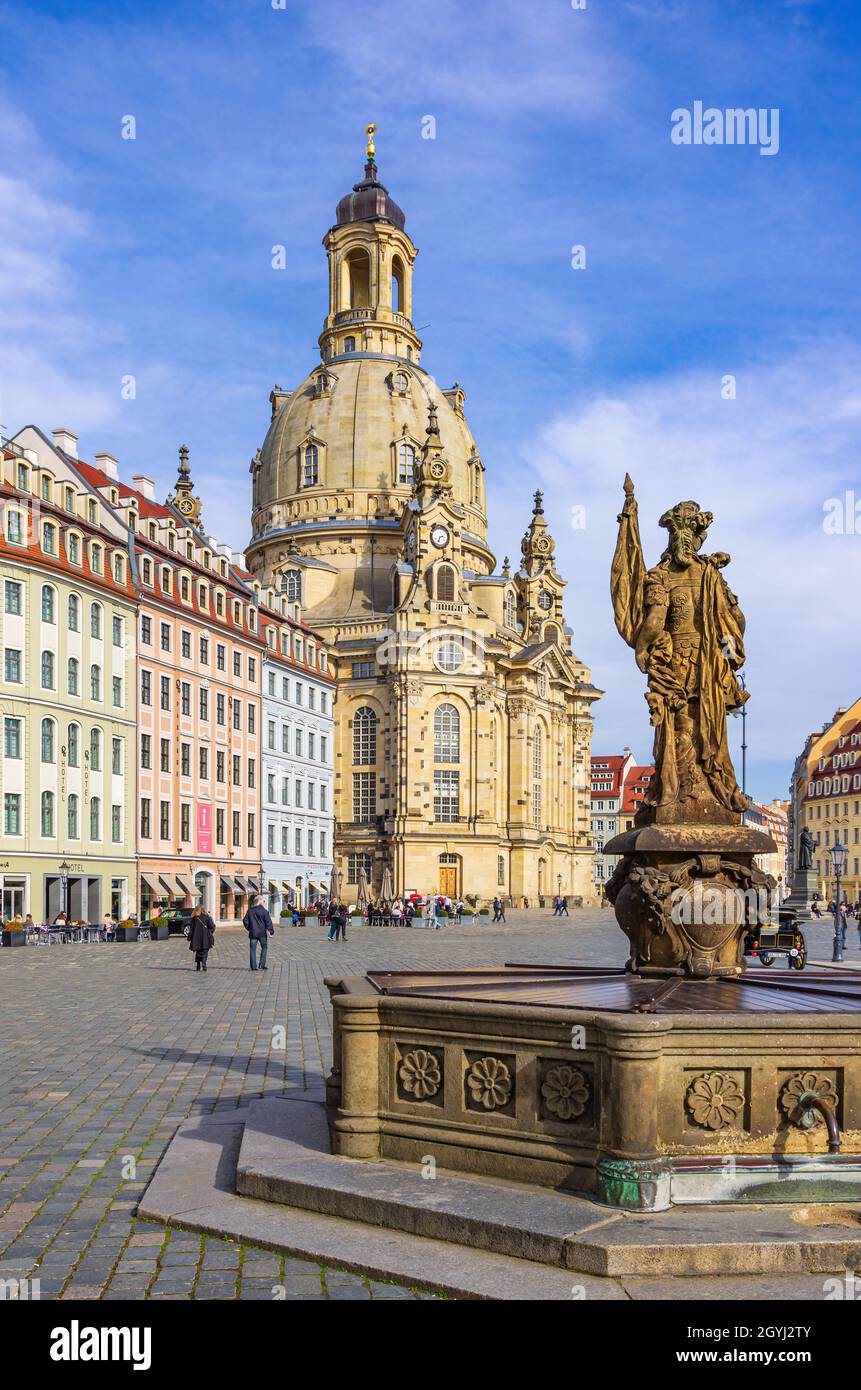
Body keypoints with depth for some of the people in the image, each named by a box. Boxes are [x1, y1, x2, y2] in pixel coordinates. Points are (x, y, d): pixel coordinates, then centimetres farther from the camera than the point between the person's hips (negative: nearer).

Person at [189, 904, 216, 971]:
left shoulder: (194, 918, -2)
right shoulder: (207, 917, -2)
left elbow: (192, 929, -2)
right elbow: (211, 926, -8)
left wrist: (189, 939, 1)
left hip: (196, 938, 1)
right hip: (205, 938, -1)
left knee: (198, 952, 14)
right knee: (205, 951, 4)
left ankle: (199, 966, 15)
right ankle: (204, 962, -22)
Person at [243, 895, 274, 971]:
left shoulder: (250, 911, 4)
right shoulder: (263, 911, -7)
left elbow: (245, 921, 7)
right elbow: (268, 921, -11)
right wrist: (271, 931, -8)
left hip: (253, 933, 2)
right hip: (262, 933, -2)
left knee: (253, 950, 5)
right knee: (264, 947, 13)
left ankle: (253, 966, 2)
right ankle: (262, 964, 5)